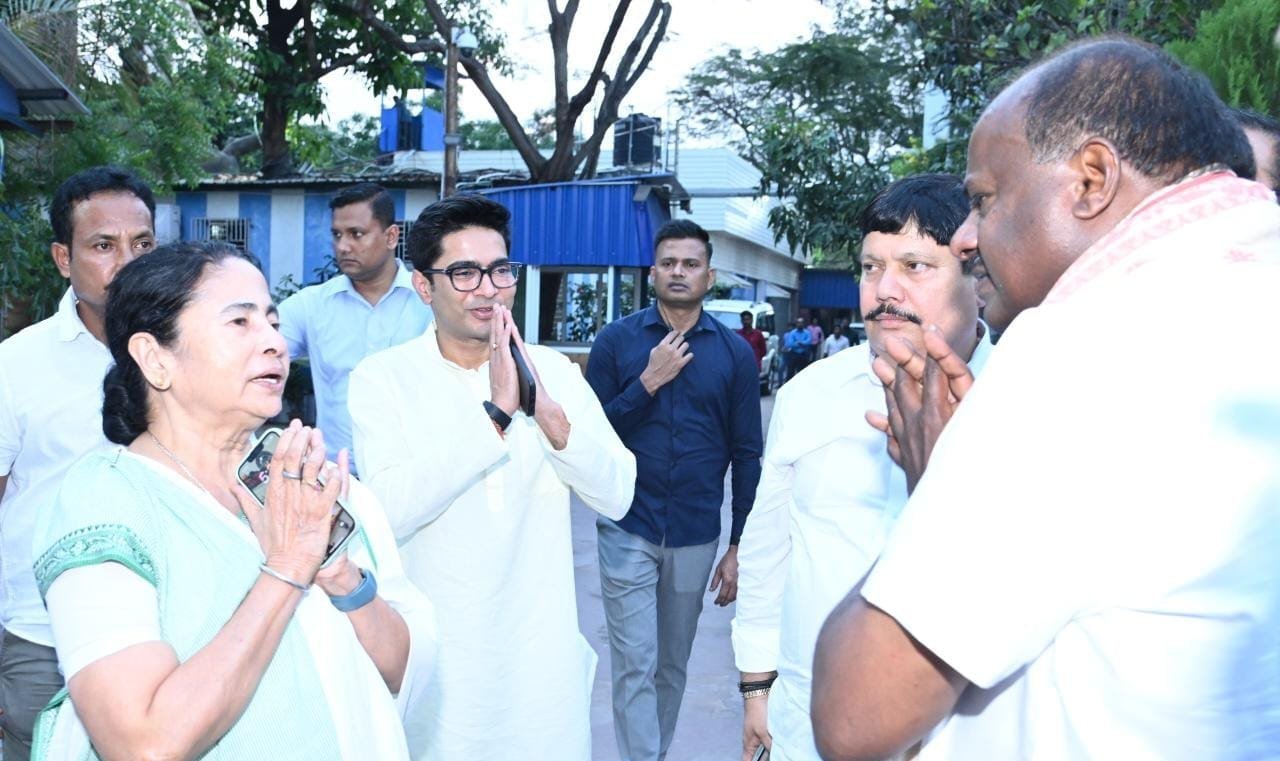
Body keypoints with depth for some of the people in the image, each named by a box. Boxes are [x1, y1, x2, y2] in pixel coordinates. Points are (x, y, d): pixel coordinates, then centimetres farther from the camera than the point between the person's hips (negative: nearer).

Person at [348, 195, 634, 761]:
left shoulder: (554, 370, 1)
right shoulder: (382, 377, -7)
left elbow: (617, 496, -7)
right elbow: (392, 511, -20)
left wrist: (549, 414, -22)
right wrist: (496, 412, -25)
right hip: (435, 661, -2)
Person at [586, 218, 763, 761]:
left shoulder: (735, 353, 1)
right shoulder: (616, 340, -2)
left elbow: (746, 455, 3)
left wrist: (740, 547, 2)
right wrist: (649, 381, -15)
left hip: (696, 536, 2)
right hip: (628, 531, -2)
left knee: (673, 666, 17)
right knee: (634, 668, 0)